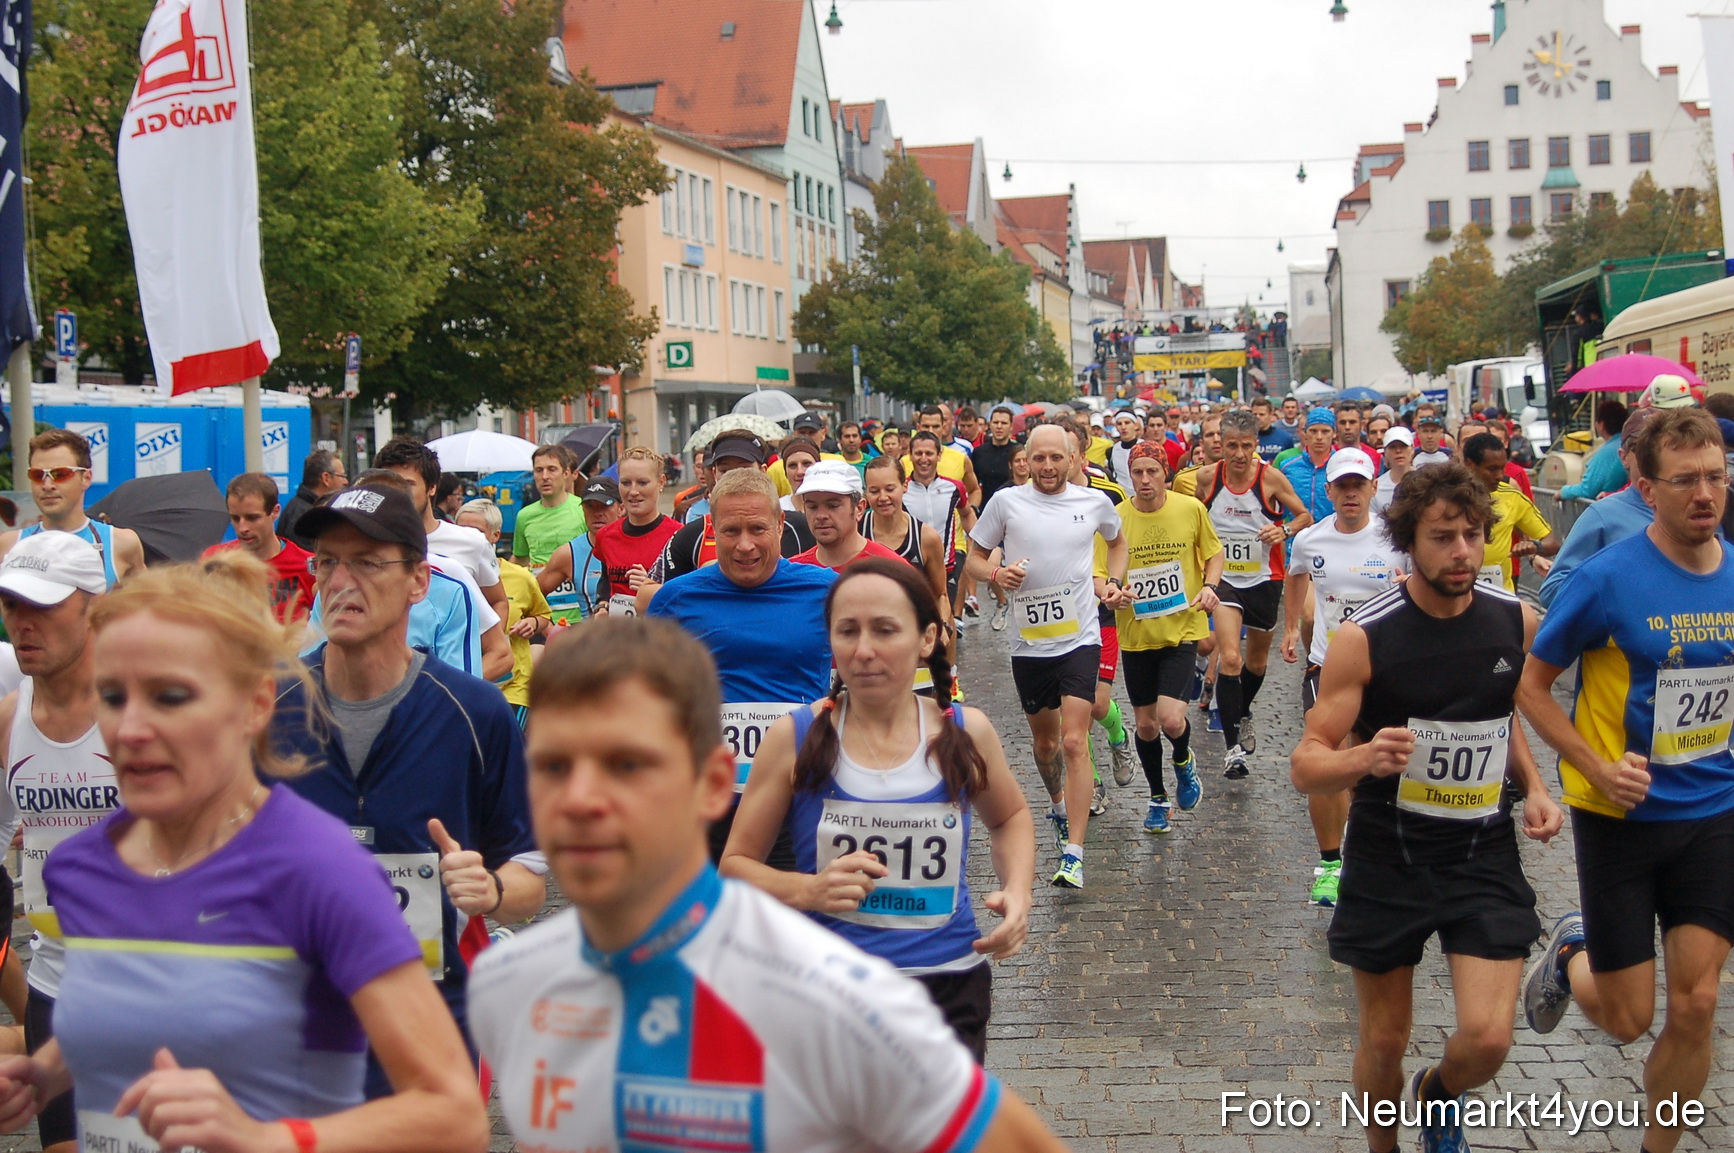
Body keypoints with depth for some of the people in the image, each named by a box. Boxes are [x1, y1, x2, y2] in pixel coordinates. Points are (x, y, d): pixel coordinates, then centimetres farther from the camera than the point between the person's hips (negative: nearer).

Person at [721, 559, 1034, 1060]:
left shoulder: (966, 734, 0)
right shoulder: (795, 738, -5)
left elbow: (1010, 817, 20)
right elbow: (735, 862, 1)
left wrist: (1017, 893, 2)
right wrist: (808, 890, -18)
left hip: (949, 986, 2)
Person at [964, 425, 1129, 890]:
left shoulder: (1094, 502, 3)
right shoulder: (1006, 502, -1)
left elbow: (1117, 541, 24)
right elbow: (974, 558, 5)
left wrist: (1114, 582, 7)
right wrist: (996, 574, -16)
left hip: (1080, 639, -2)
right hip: (1028, 643, 2)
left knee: (1073, 742, -13)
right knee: (1044, 740, 18)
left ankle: (1073, 854, -14)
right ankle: (1058, 805, 48)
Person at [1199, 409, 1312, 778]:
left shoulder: (1271, 478, -11)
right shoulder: (1208, 478, -8)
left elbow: (1305, 516, -2)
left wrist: (1284, 530, -22)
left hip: (1264, 581, 1)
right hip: (1223, 579, -1)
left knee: (1257, 661, 19)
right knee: (1230, 659, -18)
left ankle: (1241, 715, 48)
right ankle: (1232, 746, -15)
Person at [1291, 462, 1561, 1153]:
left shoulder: (1516, 622, -3)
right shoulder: (1365, 637, -14)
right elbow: (1307, 766, -13)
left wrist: (1532, 786, 2)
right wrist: (1365, 758, -34)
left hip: (1483, 855, 2)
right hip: (1387, 859, -2)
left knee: (1487, 1039, -9)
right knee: (1384, 1041, 9)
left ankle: (1438, 1095, 27)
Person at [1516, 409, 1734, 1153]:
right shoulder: (1608, 578, -16)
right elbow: (1532, 685, -8)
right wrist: (1597, 767, -18)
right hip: (1622, 815, -3)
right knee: (1627, 1018, 4)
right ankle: (1572, 952, 39)